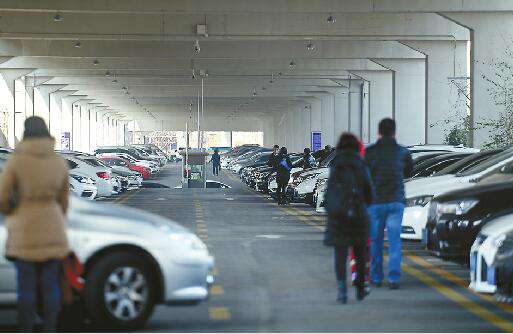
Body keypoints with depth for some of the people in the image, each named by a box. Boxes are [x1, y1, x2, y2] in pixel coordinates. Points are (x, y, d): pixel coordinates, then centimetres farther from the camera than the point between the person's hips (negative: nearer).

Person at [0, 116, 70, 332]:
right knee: (50, 285, 7)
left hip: (24, 232, -3)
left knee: (26, 286, 2)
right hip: (52, 230, 3)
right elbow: (63, 200, 10)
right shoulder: (60, 163, 1)